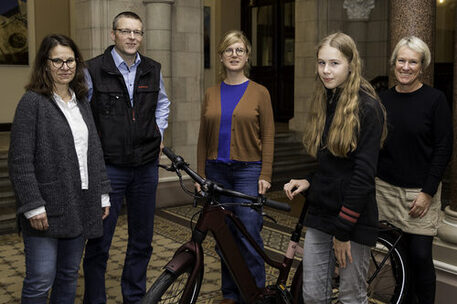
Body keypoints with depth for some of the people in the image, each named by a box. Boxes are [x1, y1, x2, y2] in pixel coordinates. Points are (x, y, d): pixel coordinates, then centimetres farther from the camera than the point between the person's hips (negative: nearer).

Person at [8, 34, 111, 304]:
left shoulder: (81, 102, 14)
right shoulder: (33, 101, -7)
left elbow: (95, 152, 16)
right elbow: (20, 160, -12)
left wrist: (103, 194, 12)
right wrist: (33, 206, -16)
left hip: (81, 206, 6)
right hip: (48, 208, -6)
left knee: (70, 275, 14)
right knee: (41, 281, -3)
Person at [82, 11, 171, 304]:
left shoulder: (153, 70, 7)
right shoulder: (93, 69, -6)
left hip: (147, 167, 4)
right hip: (108, 167, -4)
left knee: (142, 240, 14)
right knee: (100, 242, 1)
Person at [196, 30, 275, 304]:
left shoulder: (259, 93, 2)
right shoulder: (211, 94, 11)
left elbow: (268, 137, -1)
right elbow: (203, 138, 11)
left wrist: (265, 175, -8)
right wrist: (200, 175, 7)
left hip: (248, 171, -3)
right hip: (217, 171, 3)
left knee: (248, 236, -6)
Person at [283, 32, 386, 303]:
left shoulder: (367, 107, -12)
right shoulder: (324, 103, 11)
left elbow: (364, 174, -17)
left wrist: (343, 230, -16)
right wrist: (308, 181, 1)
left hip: (353, 218, -7)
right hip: (320, 213, 7)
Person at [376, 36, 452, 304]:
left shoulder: (435, 99, -6)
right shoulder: (384, 100, 6)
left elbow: (444, 149, -7)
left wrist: (427, 193, -11)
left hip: (421, 191, -3)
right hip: (387, 188, 3)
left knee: (420, 256, -3)